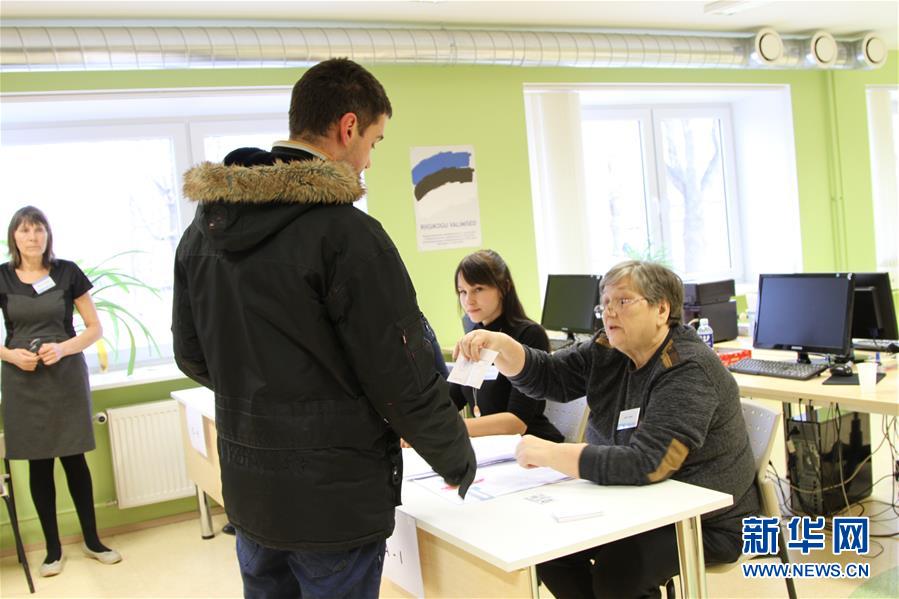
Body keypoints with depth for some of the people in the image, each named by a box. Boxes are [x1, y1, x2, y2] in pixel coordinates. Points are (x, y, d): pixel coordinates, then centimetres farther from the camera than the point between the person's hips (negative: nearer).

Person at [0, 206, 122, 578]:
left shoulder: (67, 272, -2)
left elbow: (95, 328, 0)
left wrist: (63, 348, -16)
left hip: (67, 376, -1)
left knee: (74, 458, 5)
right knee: (39, 463, 7)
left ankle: (92, 540, 20)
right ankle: (53, 547, 19)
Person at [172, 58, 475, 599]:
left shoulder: (204, 228, 2)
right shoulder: (346, 234, -21)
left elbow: (193, 356, 10)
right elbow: (403, 377, -18)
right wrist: (459, 462, -2)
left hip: (248, 492, 7)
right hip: (333, 498, -7)